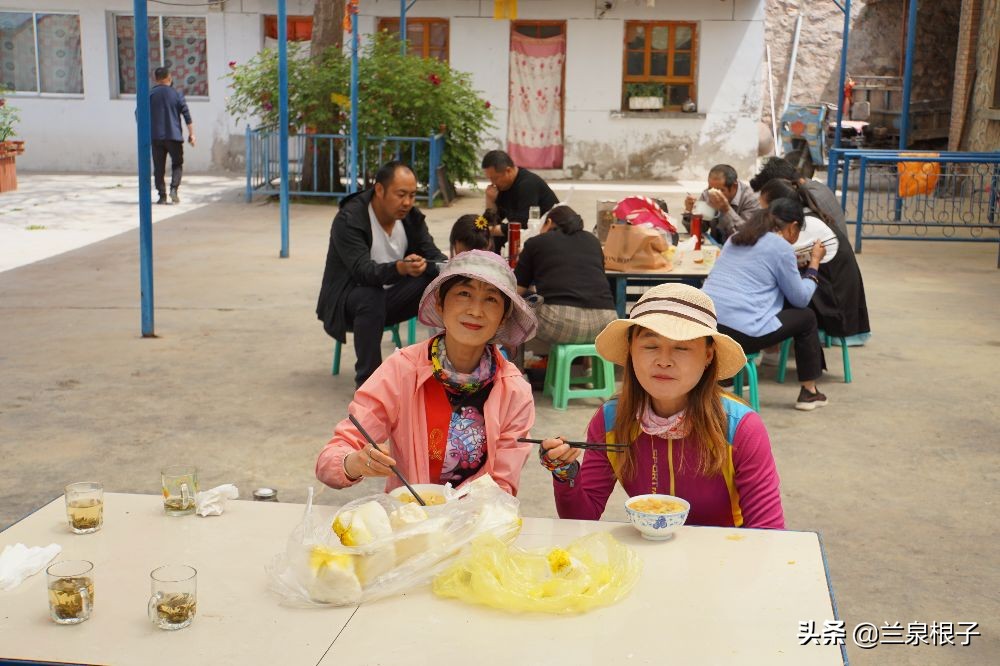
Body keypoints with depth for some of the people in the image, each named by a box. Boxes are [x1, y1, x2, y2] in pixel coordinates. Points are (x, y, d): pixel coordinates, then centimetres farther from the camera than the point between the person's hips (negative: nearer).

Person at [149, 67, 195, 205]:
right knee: (177, 164, 10)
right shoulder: (176, 94, 0)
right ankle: (174, 189, -11)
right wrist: (191, 133, 0)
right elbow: (186, 114, -4)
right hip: (174, 136, -1)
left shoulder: (150, 95, 3)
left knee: (159, 167, 6)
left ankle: (162, 196, 2)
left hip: (156, 137, 1)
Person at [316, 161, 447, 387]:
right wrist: (399, 268, -53)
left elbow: (433, 256, -3)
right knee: (371, 297, -39)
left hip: (391, 296, 6)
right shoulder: (348, 219, -22)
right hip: (348, 300, -5)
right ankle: (367, 380, -28)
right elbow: (363, 271, -33)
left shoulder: (412, 216, -2)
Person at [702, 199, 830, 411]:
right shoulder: (781, 247, -1)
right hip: (739, 332, -7)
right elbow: (801, 299, 6)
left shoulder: (736, 238, 20)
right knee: (806, 317, 15)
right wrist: (814, 262, 17)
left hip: (703, 325, 7)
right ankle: (809, 392, 23)